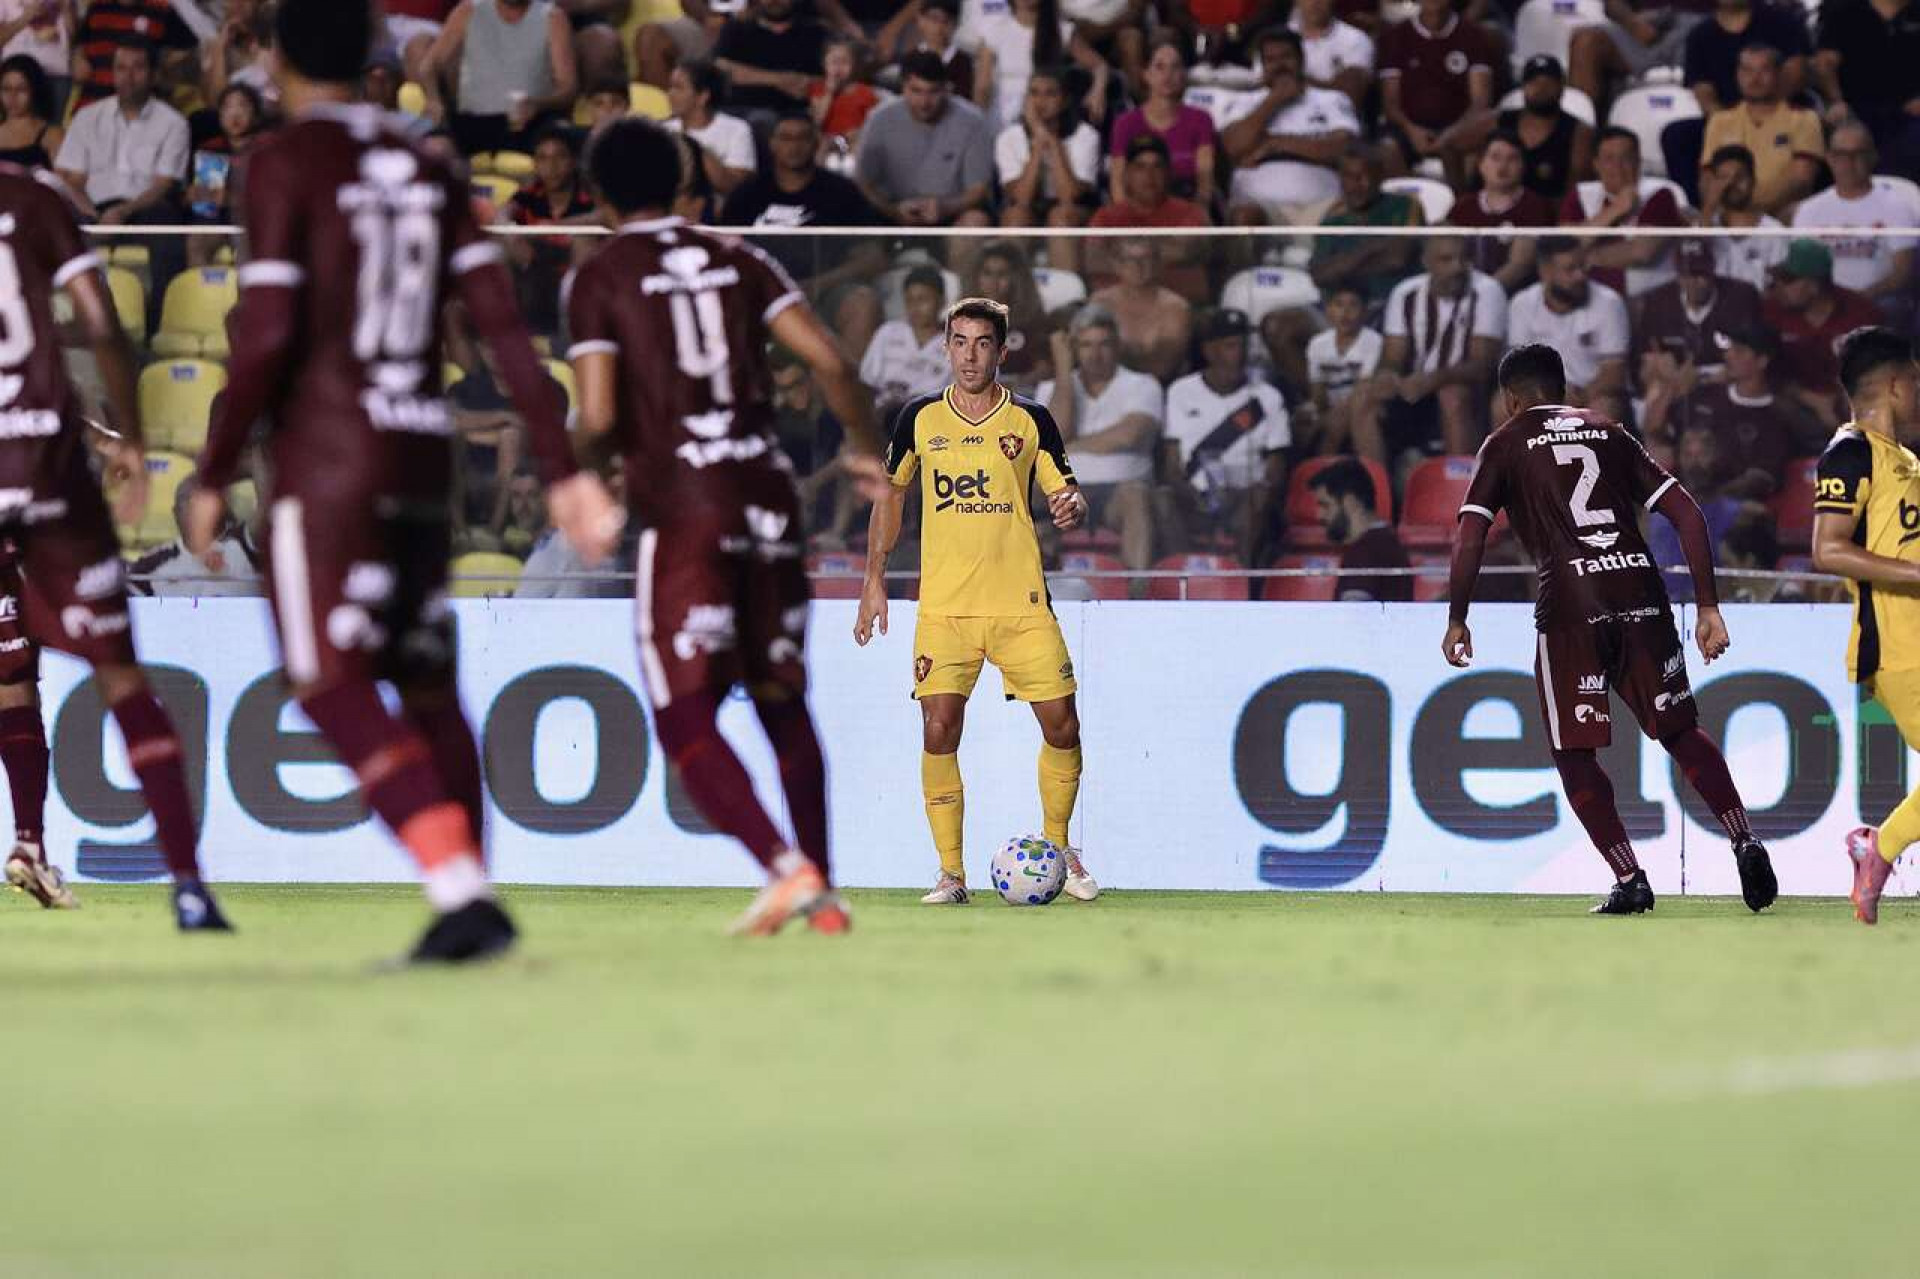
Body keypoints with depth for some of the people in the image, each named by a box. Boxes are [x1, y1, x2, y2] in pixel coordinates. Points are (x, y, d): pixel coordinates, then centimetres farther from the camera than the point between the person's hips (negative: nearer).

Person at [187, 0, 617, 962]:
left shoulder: (287, 164, -5)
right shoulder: (428, 172, 12)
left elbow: (265, 336, -12)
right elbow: (503, 327, 6)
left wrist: (214, 475, -5)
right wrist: (561, 471, 6)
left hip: (327, 457, -6)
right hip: (423, 452, 6)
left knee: (330, 683, -10)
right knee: (424, 682, 14)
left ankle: (461, 888, -25)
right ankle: (466, 903, 11)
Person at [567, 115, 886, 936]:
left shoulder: (599, 280, -1)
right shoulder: (737, 261, 11)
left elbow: (599, 418, -10)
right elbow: (828, 360, 2)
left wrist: (579, 455, 12)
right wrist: (864, 449, 16)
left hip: (682, 510, -5)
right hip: (768, 498, 5)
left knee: (685, 720, -3)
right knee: (783, 703, 16)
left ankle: (787, 868, -22)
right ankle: (824, 897, 15)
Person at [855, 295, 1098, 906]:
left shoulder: (1031, 420, 3)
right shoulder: (919, 419, 5)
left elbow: (1067, 497, 6)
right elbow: (890, 496, 16)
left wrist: (1071, 508, -19)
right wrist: (874, 581, 11)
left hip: (1022, 604, 0)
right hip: (943, 605, 0)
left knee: (1061, 725, -1)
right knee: (939, 732, -10)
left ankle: (1058, 847, 22)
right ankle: (951, 873, -2)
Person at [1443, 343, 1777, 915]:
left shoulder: (1505, 444, 11)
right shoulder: (1609, 433, 21)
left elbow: (1470, 536, 0)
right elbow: (1688, 514, 13)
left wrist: (1456, 621, 10)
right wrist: (1708, 608, 14)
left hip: (1571, 608, -4)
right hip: (1641, 594, 4)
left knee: (1574, 753, 8)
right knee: (1680, 731, 17)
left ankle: (1629, 879, -4)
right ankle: (1744, 841, 0)